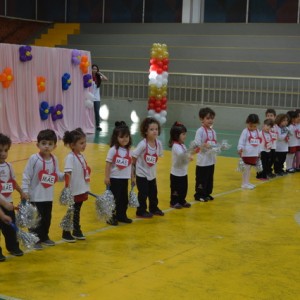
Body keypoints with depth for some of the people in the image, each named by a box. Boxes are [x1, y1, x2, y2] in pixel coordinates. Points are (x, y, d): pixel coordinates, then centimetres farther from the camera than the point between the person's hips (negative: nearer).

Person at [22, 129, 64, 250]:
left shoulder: (54, 160, 2)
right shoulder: (34, 158, -14)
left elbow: (57, 175, 7)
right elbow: (26, 175, -13)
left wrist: (64, 176, -13)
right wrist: (25, 190, -18)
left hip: (48, 196, 6)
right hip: (35, 196, -5)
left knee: (47, 218, 17)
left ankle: (44, 237, 33)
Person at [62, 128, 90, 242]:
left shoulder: (81, 156, 7)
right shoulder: (70, 157, -18)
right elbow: (68, 173, -27)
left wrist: (86, 188, 19)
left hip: (82, 190, 7)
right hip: (74, 191, -7)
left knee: (77, 211, 18)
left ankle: (77, 231, 30)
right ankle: (66, 233, 15)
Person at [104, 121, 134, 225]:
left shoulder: (128, 150, 6)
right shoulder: (113, 150, -11)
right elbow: (108, 164, -11)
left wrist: (132, 177, 16)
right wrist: (107, 177, -14)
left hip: (124, 179, 6)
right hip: (114, 178, -6)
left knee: (124, 199, 13)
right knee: (114, 198, 0)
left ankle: (121, 215, 27)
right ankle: (110, 217, 11)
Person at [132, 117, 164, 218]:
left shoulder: (158, 143, -8)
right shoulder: (142, 144, -24)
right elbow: (133, 157, -17)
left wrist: (152, 163, 4)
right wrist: (134, 168, -9)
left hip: (152, 173, 6)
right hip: (142, 174, -6)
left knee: (153, 192, 18)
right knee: (143, 194, 1)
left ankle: (154, 208, 37)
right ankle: (141, 211, 15)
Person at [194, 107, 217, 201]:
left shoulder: (213, 131, 8)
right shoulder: (200, 131, -12)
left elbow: (215, 144, 12)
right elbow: (196, 144, -18)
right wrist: (204, 145, -35)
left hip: (211, 159, 7)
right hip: (202, 160, -7)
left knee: (210, 178, 14)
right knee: (201, 179, 1)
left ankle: (207, 194, 27)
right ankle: (199, 195, 13)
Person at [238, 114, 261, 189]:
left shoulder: (257, 132, 11)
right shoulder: (245, 131, -9)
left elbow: (258, 143, 17)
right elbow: (241, 141, -15)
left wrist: (259, 152, 19)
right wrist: (240, 148, -30)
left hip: (254, 154, 6)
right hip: (247, 153, -6)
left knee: (249, 168, 13)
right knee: (246, 168, -3)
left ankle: (247, 182, 22)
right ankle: (244, 183, 3)